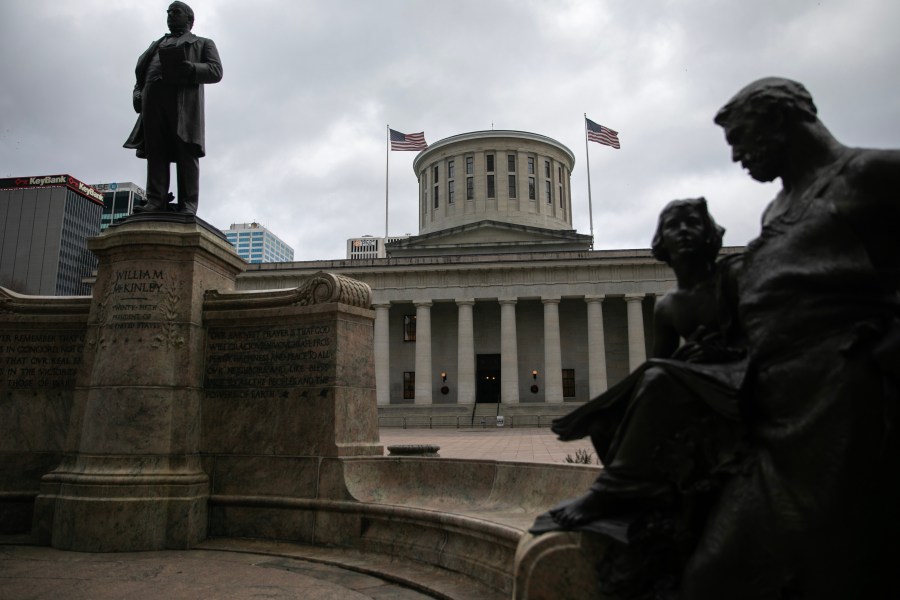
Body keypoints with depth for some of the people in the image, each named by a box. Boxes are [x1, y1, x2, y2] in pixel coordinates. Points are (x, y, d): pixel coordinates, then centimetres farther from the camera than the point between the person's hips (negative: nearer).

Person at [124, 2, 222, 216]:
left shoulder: (203, 44, 24)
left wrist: (188, 69, -13)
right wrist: (137, 94, 7)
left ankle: (188, 205, -22)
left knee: (186, 151, -14)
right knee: (155, 151, -10)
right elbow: (141, 73, 30)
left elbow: (215, 71, 6)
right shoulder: (156, 45, 37)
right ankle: (155, 201, -18)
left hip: (184, 98, -4)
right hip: (153, 97, 4)